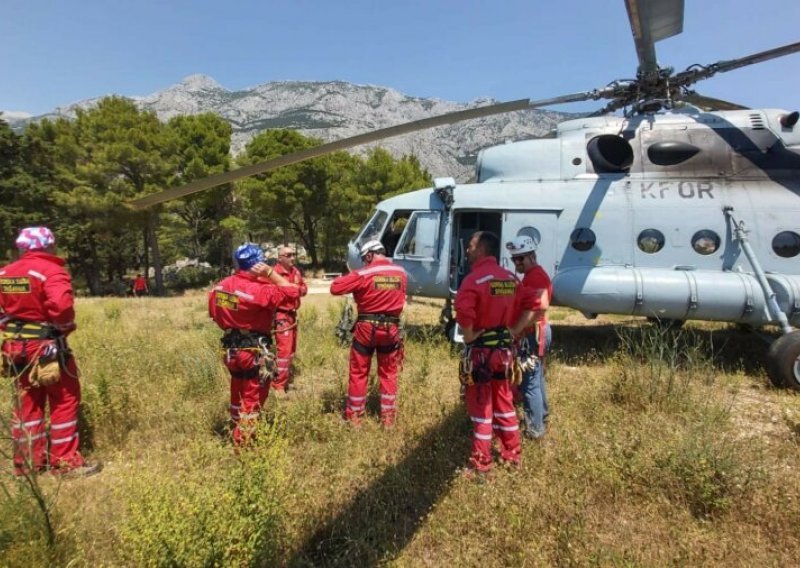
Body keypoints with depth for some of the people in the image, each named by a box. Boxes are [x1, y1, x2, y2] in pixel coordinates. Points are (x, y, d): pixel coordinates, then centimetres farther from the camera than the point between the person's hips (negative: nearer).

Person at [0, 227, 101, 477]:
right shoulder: (51, 272, -16)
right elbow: (61, 306, -28)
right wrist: (66, 326, -11)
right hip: (47, 347, -7)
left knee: (27, 403, 16)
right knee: (65, 401, 3)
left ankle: (27, 461, 24)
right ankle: (65, 462, 7)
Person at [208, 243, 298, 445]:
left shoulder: (219, 287, -2)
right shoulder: (259, 290, -25)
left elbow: (214, 314, 10)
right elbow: (292, 291, -20)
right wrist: (270, 272, -19)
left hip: (230, 349, 7)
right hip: (254, 352, -7)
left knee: (238, 394, 26)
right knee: (252, 399, 9)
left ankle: (237, 431, 44)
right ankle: (242, 443, 17)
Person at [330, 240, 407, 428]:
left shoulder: (363, 275, -13)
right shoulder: (401, 273, 2)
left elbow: (335, 288, -13)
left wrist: (348, 278, 5)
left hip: (366, 328, -3)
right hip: (391, 328, 3)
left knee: (358, 373, 12)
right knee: (389, 374, 15)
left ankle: (354, 416, 21)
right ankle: (388, 417, 19)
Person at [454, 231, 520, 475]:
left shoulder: (474, 279, -17)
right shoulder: (511, 278, 6)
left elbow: (464, 316, -30)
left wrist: (469, 336, -14)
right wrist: (506, 334, 12)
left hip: (480, 350, -6)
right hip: (504, 348, 7)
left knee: (481, 407, 4)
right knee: (504, 402, 19)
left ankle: (481, 463, 14)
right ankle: (512, 454, 31)